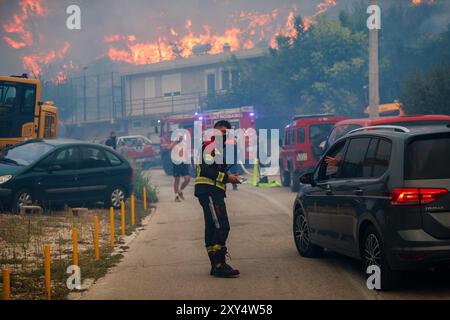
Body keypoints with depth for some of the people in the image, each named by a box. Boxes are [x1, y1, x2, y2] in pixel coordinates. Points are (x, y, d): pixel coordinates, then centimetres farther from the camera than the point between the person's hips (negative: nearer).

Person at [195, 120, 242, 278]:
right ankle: (219, 265, -18)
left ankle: (216, 265, 13)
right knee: (222, 226, -15)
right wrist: (226, 177, -15)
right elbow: (206, 170, -19)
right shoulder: (211, 146, -7)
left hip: (214, 192, 11)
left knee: (212, 228, 10)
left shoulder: (219, 147, 26)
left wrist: (229, 177, 7)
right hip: (209, 191, -11)